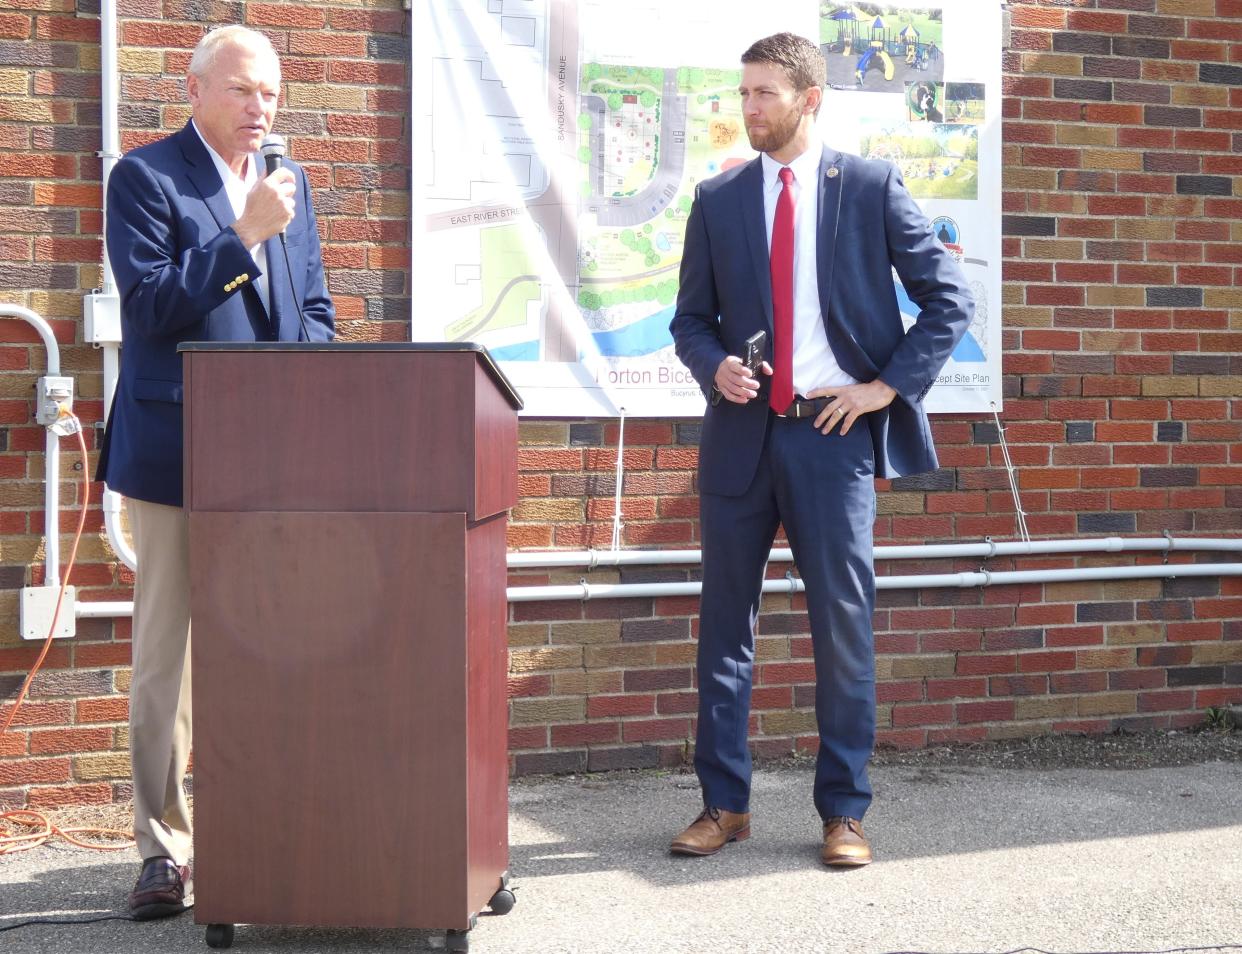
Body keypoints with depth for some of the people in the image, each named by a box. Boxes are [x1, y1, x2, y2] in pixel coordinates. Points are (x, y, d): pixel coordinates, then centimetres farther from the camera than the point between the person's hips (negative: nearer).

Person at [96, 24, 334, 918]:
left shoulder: (289, 183, 14)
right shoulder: (144, 176, -3)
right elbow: (149, 304, -13)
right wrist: (245, 233, -18)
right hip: (178, 457, -4)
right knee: (167, 658, 2)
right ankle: (164, 848, 10)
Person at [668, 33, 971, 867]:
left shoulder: (872, 187, 1)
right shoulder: (718, 200, 9)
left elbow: (949, 300, 1)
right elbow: (692, 317, 13)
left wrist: (889, 385, -6)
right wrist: (715, 366, -7)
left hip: (834, 431, -3)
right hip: (742, 432, 3)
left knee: (845, 623, 1)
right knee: (725, 620, 7)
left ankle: (845, 811, 12)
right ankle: (724, 803, 18)